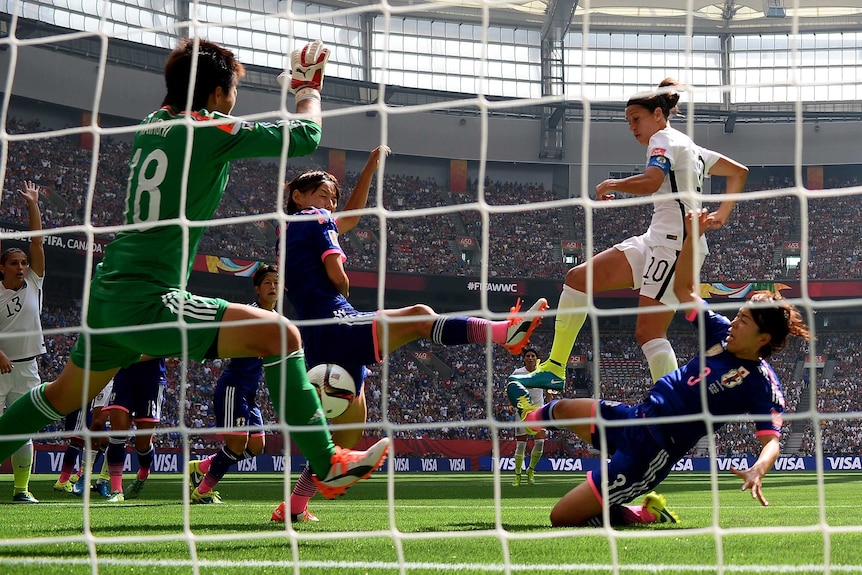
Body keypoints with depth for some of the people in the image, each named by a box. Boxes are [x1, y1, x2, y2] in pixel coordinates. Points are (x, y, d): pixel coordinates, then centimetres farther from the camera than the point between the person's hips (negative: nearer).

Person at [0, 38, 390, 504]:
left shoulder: (152, 123, 13)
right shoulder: (211, 130, -10)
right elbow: (305, 135, -6)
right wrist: (309, 89, 15)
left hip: (105, 295, 9)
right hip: (146, 301, -9)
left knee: (64, 394, 28)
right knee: (279, 334, -12)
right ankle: (326, 464, -16)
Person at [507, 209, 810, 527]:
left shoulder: (762, 385, -19)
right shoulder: (722, 334, 2)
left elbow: (771, 441, -27)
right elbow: (683, 288, 11)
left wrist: (758, 470, -50)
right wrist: (692, 236, -1)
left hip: (649, 451, -8)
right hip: (637, 416, 8)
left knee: (562, 517, -12)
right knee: (563, 409, 34)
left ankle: (647, 514, 6)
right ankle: (533, 416, 70)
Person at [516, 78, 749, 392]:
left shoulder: (664, 139, -6)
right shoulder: (691, 148, 22)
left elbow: (651, 181, -26)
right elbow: (739, 171, 29)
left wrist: (612, 185, -10)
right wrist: (722, 214, 24)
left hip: (675, 243, -10)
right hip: (655, 241, 10)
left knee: (648, 333, -16)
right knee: (578, 278, 3)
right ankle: (554, 369, 1)